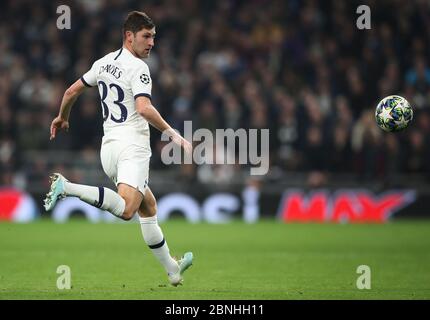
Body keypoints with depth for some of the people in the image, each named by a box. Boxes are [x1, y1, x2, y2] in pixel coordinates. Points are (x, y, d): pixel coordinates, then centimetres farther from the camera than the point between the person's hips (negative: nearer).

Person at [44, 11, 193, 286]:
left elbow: (72, 91, 23)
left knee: (149, 205, 19)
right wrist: (172, 134, -17)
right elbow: (144, 108, -23)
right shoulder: (137, 67, -9)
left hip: (109, 146, 9)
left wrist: (62, 117, 40)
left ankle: (173, 271, 22)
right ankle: (68, 187, -34)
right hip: (132, 145, -9)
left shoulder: (104, 63, 14)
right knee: (126, 210, -27)